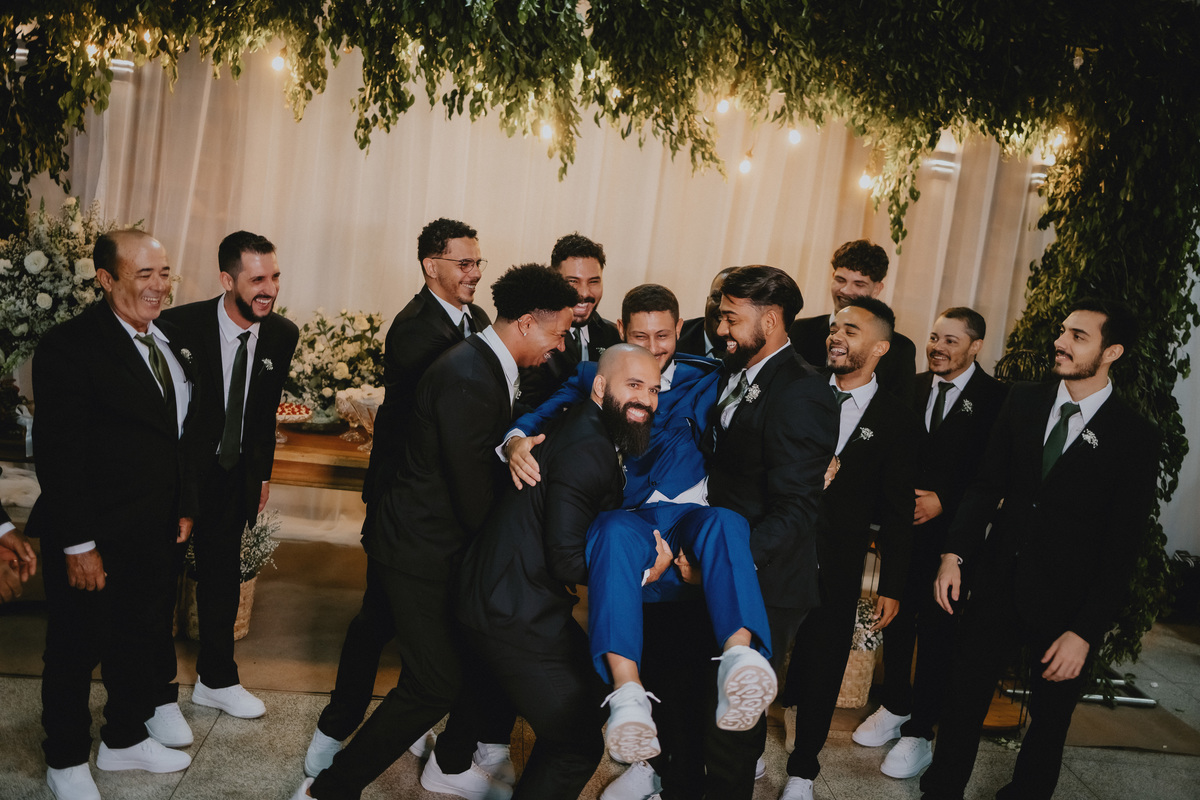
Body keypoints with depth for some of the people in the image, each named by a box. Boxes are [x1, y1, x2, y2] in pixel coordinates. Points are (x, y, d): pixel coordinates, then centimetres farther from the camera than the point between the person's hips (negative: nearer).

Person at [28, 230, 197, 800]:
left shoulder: (169, 341, 6)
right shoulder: (70, 345, -17)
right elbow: (58, 451, -19)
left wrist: (183, 506, 10)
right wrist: (78, 544, -20)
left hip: (156, 536, 7)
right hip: (93, 540, -7)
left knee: (143, 640, 20)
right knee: (76, 651, 12)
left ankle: (125, 739, 41)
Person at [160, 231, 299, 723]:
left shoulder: (283, 335, -7)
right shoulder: (179, 325, -22)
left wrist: (263, 472, 10)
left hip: (235, 474, 5)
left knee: (223, 575, 17)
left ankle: (217, 680, 34)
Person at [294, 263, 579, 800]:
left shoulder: (490, 367, 7)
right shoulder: (468, 378, -26)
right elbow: (475, 493, -23)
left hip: (448, 541, 10)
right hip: (419, 553, -10)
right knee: (436, 683, -6)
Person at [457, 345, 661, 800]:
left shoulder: (593, 436, 11)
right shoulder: (587, 450, -21)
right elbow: (569, 561, -23)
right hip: (515, 618, -10)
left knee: (590, 699, 23)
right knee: (579, 745, -2)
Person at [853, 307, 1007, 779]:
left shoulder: (997, 399, -7)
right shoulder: (912, 388, 7)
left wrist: (943, 501, -16)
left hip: (951, 533, -4)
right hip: (903, 525, 5)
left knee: (937, 631, 3)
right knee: (896, 618, 15)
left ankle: (919, 732, 16)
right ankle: (895, 706, 35)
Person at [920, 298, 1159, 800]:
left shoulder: (1135, 438, -10)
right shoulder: (1023, 402, 1)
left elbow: (1121, 548, -10)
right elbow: (986, 486, 5)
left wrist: (1086, 632, -14)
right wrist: (955, 553, -6)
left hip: (1065, 606, -2)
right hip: (998, 585, 3)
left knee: (1049, 721, 14)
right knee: (964, 701, 10)